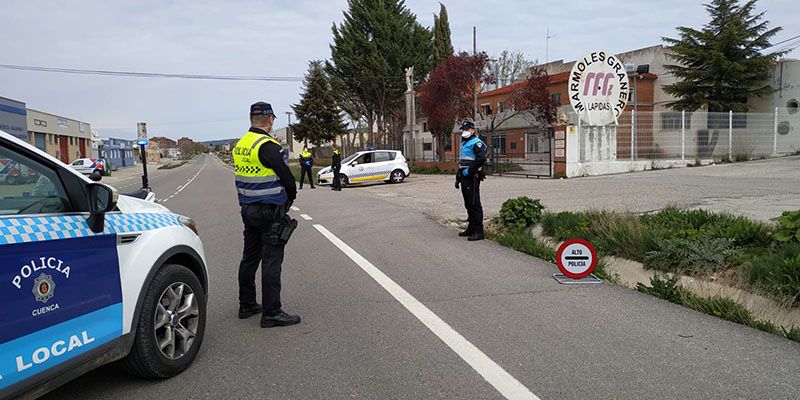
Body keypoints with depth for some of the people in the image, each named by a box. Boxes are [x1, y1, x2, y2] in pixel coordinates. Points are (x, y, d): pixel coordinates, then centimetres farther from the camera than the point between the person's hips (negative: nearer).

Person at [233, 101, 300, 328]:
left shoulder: (240, 145, 10)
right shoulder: (267, 146, -18)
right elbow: (285, 175, -18)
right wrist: (290, 197, 2)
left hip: (247, 209, 9)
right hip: (269, 211, -9)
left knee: (250, 258, 16)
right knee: (271, 261, -5)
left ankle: (246, 305, 26)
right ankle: (271, 313, -1)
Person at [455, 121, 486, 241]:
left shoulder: (476, 143, -10)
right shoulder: (464, 143, 22)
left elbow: (481, 159, -27)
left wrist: (469, 170, -22)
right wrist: (458, 178, 24)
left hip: (472, 178, -10)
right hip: (465, 178, 10)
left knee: (474, 204, -10)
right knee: (468, 204, 15)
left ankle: (478, 231, -9)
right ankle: (471, 228, 25)